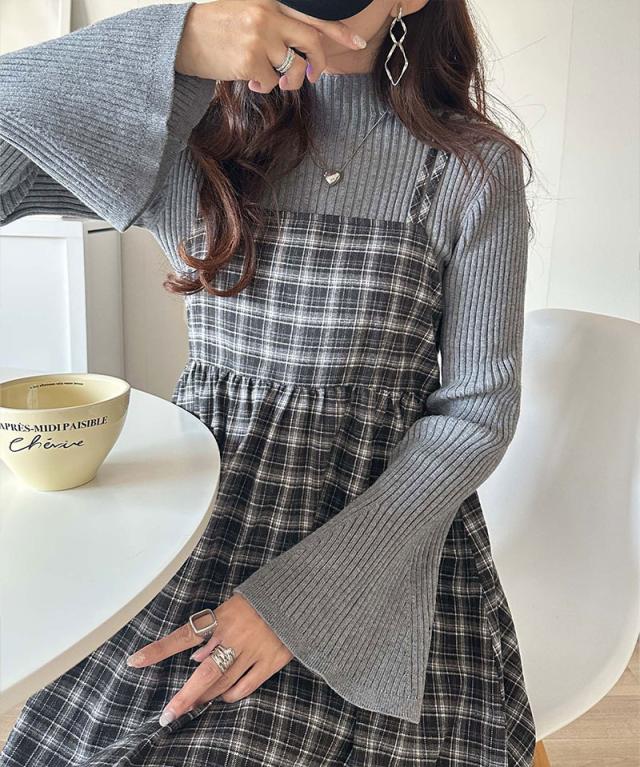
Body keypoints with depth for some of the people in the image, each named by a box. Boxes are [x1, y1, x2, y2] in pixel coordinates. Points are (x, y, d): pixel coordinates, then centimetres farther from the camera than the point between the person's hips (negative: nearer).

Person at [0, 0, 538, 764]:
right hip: (199, 522, 2)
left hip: (389, 536, -1)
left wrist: (302, 594, -13)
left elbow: (476, 410, -5)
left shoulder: (474, 164, -4)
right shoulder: (193, 138, 2)